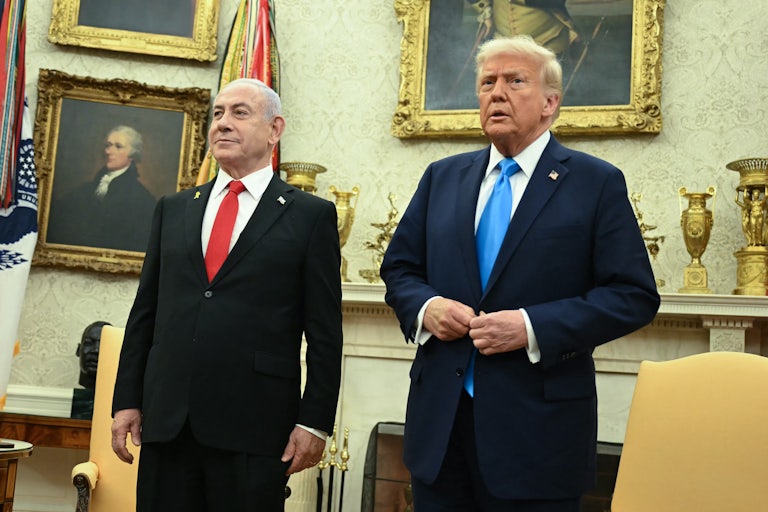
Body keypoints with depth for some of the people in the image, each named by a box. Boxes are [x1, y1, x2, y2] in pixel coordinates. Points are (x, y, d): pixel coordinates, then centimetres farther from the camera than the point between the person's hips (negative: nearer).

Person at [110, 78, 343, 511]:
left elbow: (324, 332, -2)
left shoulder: (311, 215, 1)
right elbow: (144, 313, 13)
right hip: (165, 421, 4)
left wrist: (315, 422, -6)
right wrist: (127, 400, 8)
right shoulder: (173, 209, 14)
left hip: (254, 426, -3)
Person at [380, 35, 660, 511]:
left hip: (538, 425, -3)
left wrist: (534, 328, -18)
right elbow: (398, 268, 15)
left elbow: (635, 295, -7)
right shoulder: (442, 177, 11)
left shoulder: (597, 183, -2)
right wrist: (424, 306, -7)